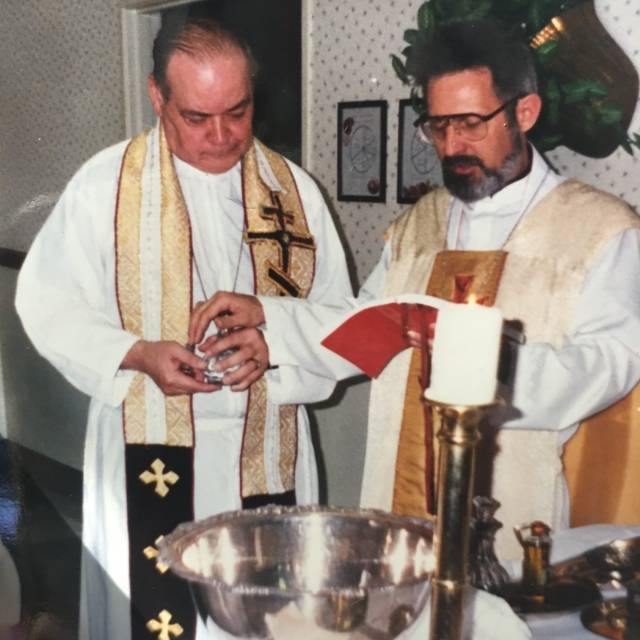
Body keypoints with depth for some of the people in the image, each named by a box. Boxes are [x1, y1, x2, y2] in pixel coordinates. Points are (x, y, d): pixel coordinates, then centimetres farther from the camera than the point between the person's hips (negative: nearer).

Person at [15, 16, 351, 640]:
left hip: (268, 453, 3)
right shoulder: (105, 184, -3)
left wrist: (275, 345, -15)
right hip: (150, 453, -2)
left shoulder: (294, 190, 4)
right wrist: (137, 354, -18)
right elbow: (50, 304, -2)